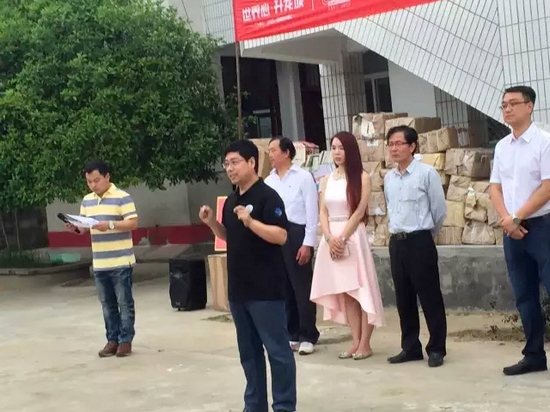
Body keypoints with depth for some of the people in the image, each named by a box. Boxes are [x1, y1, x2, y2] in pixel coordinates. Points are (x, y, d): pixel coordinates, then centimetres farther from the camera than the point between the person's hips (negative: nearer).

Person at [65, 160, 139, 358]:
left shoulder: (122, 197, -8)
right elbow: (84, 227, 17)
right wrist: (75, 228, -6)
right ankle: (113, 340, 19)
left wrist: (110, 225, -26)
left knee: (124, 302, 2)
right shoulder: (86, 201, 12)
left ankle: (126, 340, 9)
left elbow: (133, 223, -14)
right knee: (107, 304, 11)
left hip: (121, 262, -6)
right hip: (99, 264, 6)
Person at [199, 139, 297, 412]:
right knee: (248, 351, 14)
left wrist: (251, 221, -29)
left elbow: (281, 236, -19)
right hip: (238, 288, 8)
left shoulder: (267, 196, -11)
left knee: (277, 349, -1)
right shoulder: (231, 200, 13)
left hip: (265, 289, -8)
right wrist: (211, 223, 7)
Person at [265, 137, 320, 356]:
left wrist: (308, 243, -11)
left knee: (302, 286, -1)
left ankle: (308, 336, 9)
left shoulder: (303, 177, -3)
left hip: (296, 233, -5)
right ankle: (292, 334, 21)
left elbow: (312, 212, -6)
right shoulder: (268, 181, 11)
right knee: (283, 287, 11)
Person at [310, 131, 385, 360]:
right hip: (331, 239, 5)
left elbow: (359, 212, -9)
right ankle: (356, 342, 10)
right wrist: (330, 238, -9)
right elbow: (323, 213, 7)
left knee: (360, 289, -3)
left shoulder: (362, 178, -2)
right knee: (344, 292, 6)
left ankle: (365, 344, 2)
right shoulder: (326, 180, 12)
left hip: (353, 237, -5)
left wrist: (342, 238, -13)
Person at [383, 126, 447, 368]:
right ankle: (410, 347, 21)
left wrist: (425, 235, 8)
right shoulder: (388, 178, 10)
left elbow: (440, 210, -2)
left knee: (429, 297, 0)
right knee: (403, 298, 11)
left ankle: (436, 349, 10)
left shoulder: (427, 173, -8)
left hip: (420, 241, -6)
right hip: (396, 242, 6)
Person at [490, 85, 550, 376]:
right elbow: (495, 187, 11)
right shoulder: (501, 147, 11)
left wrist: (517, 218, -14)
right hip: (512, 230, 6)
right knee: (524, 296, 11)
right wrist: (506, 219, -6)